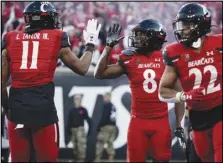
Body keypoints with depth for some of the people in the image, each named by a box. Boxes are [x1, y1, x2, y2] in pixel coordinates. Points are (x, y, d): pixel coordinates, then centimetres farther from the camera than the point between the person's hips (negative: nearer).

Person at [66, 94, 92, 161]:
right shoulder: (72, 111, 10)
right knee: (75, 145, 7)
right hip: (73, 129, 4)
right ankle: (78, 158, 17)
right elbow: (69, 121, 11)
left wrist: (90, 128, -5)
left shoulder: (83, 110, 1)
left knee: (81, 144, -16)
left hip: (80, 129, -4)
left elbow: (88, 120, 1)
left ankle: (81, 158, -17)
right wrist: (68, 130, 3)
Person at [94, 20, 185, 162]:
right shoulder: (130, 59, 3)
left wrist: (180, 125, -2)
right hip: (138, 121, 1)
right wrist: (109, 46, -4)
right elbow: (100, 74, 1)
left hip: (161, 122, -1)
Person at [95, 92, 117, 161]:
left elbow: (104, 117, -15)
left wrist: (99, 126, -10)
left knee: (100, 143, -5)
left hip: (106, 126, -8)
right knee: (110, 143, 9)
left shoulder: (106, 105, -8)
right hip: (113, 127, 8)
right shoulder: (113, 106, 15)